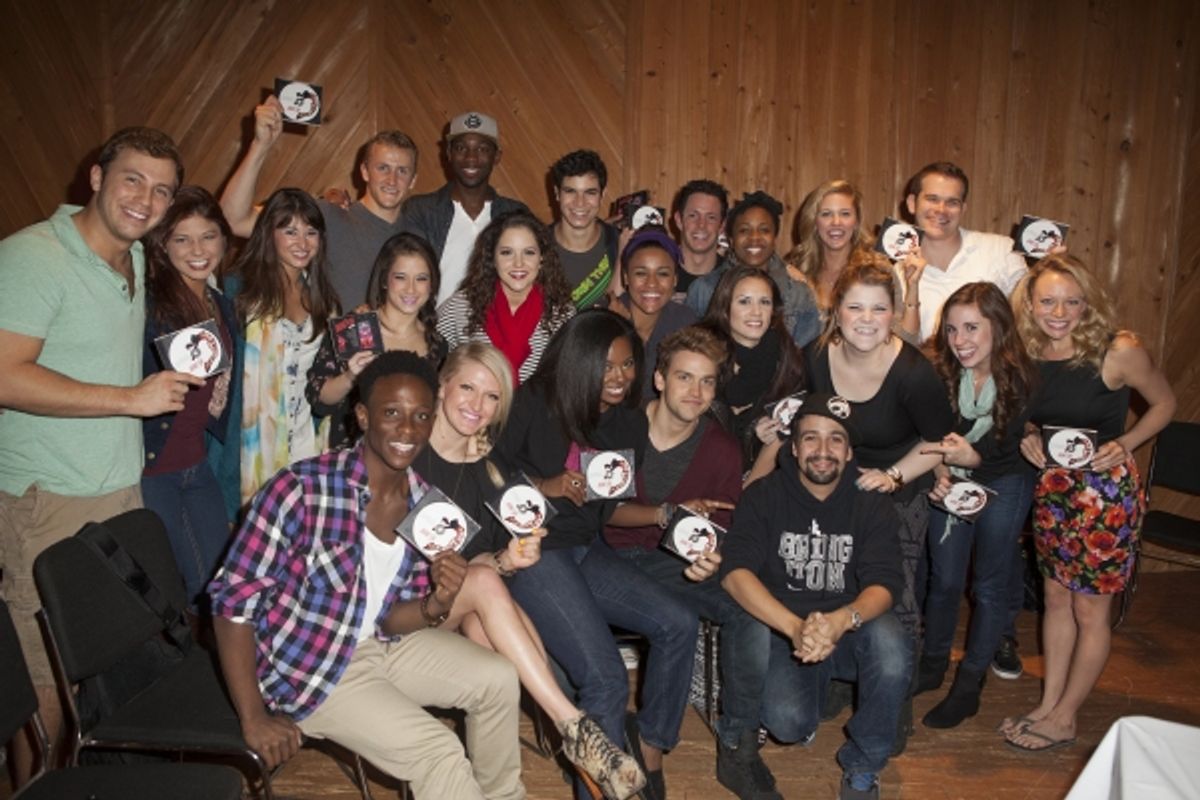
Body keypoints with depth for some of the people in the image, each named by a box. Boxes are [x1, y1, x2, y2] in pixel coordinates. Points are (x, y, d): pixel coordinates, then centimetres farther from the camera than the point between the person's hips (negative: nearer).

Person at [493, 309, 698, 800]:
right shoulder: (534, 403, -6)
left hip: (588, 553, 6)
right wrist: (546, 487, -18)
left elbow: (615, 508, 13)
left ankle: (649, 743, 8)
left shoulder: (630, 422, 10)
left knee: (679, 625, -12)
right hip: (532, 552, -6)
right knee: (606, 679, -21)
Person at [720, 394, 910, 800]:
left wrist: (842, 621, -38)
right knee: (787, 722, -28)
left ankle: (862, 764, -7)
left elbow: (884, 584, -15)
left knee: (890, 641, -32)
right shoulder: (764, 496, -5)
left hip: (852, 632, 1)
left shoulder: (872, 505, -2)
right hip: (784, 632, -1)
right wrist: (796, 628, -34)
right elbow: (734, 572, -18)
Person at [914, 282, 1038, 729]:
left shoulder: (1021, 378, -21)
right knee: (944, 579, 11)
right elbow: (934, 437, -6)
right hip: (951, 482, 3)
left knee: (990, 585, 10)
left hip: (1003, 486, -2)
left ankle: (969, 684, 25)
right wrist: (938, 472, -24)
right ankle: (932, 666, 32)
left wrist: (973, 457, -39)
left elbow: (1010, 451, -20)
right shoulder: (943, 372, -14)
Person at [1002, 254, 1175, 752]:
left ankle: (1064, 720, 22)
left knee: (1090, 609, 6)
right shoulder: (1026, 354, -4)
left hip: (1106, 491, -5)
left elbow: (1164, 403, -2)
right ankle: (1049, 704, 29)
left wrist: (1123, 445, -15)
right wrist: (1026, 440, -7)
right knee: (1056, 598, 16)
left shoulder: (1118, 351, -18)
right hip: (1050, 487, 5)